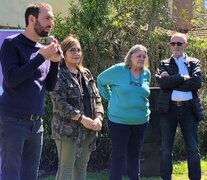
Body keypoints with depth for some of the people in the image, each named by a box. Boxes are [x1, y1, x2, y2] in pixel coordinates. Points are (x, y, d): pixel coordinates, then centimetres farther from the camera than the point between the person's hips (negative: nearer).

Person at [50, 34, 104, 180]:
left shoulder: (86, 74, 14)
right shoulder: (59, 75, -8)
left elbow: (96, 98, 13)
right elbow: (60, 103, -17)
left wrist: (98, 118, -5)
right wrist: (82, 118, -20)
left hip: (88, 130, 7)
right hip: (68, 129, -7)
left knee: (82, 168, 11)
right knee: (66, 168, -4)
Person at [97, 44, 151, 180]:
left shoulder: (147, 73, 4)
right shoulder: (118, 69, -10)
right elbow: (100, 80, 4)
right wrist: (110, 98, 3)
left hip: (141, 121, 5)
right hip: (119, 120, -5)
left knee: (135, 154, 15)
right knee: (118, 155, -2)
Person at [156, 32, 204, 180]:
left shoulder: (194, 63, 10)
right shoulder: (164, 64, 10)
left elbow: (197, 82, -9)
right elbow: (162, 82, -9)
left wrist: (172, 82, -9)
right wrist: (184, 78, -12)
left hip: (189, 109, 0)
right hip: (169, 109, 0)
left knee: (193, 149, 2)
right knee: (166, 149, 4)